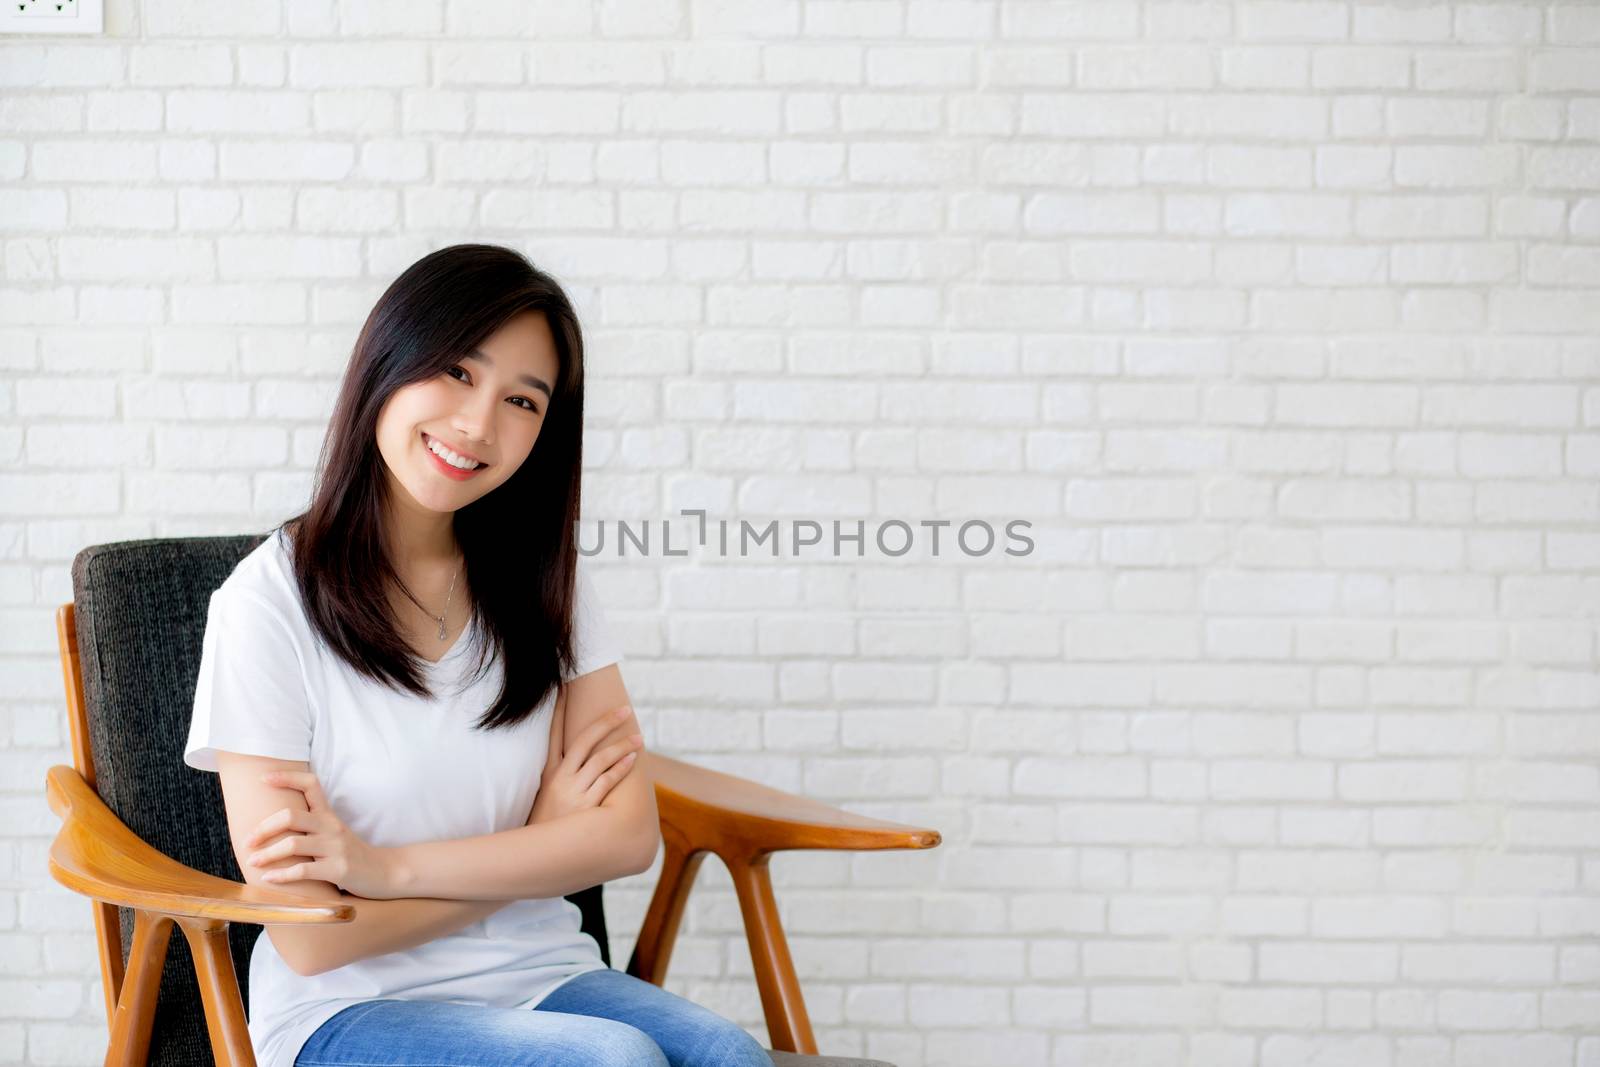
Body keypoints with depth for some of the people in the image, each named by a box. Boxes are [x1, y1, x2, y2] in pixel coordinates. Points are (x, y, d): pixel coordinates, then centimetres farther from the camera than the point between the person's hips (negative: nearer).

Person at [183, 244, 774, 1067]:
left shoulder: (541, 577, 5)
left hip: (541, 977, 4)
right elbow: (310, 938, -12)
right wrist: (540, 843, -5)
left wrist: (387, 867, -14)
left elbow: (630, 835, -4)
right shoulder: (270, 602, -10)